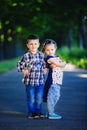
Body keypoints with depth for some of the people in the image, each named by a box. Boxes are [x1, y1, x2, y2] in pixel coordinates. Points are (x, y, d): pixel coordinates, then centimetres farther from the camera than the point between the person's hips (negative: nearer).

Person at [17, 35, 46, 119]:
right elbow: (19, 64, 3)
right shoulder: (26, 56, -6)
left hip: (40, 81, 3)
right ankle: (31, 113, 16)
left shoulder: (41, 55, 3)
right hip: (29, 81, -3)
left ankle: (38, 112, 23)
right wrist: (23, 70, -12)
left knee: (39, 98, 9)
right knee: (31, 99, 5)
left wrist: (44, 69, 2)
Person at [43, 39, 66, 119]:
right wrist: (64, 63, 5)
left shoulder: (56, 57, 17)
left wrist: (56, 65, -12)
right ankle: (51, 114, -2)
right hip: (52, 80, -9)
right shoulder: (49, 58, -8)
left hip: (58, 81, 9)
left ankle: (51, 111, 25)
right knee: (51, 97, -5)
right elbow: (60, 64, -14)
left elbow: (63, 64, 3)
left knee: (56, 97, 15)